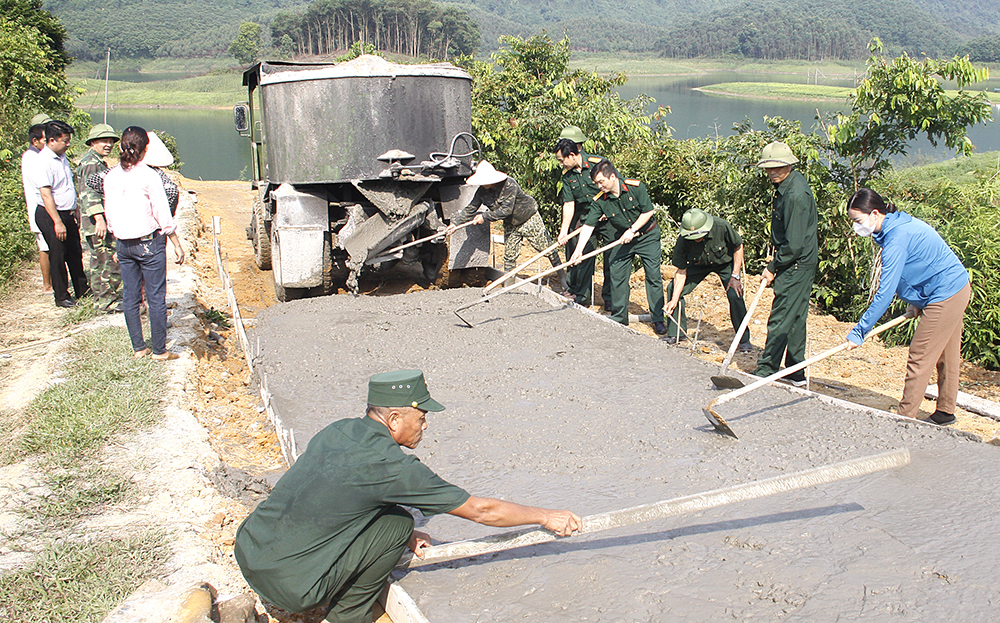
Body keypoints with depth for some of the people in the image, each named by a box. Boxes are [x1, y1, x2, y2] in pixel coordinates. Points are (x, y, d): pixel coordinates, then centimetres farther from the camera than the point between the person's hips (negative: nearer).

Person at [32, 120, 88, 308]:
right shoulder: (44, 161, -18)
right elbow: (45, 195, -22)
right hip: (51, 215, -8)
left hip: (67, 213, 8)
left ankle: (81, 289, 29)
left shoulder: (62, 157, 9)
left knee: (75, 253, 16)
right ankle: (61, 296, 11)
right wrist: (57, 222, -23)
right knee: (57, 256, 0)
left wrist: (76, 211, 20)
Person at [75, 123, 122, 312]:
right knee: (109, 260, -9)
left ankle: (100, 296, 26)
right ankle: (107, 300, -5)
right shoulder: (91, 163, -14)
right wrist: (99, 218, -31)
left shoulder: (97, 162, 20)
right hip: (98, 223, -11)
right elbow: (89, 193, -24)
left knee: (99, 260, 17)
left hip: (102, 221, 11)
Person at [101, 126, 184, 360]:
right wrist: (177, 245, -2)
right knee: (156, 297, 2)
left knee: (130, 297, 12)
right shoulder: (148, 176, -13)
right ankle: (159, 350, 8)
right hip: (149, 243, -5)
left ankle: (138, 347, 20)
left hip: (123, 243, 6)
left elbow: (109, 215, 9)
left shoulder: (111, 176, 2)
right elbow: (163, 216, -11)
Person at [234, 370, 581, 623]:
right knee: (397, 523, -4)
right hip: (286, 584, -8)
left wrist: (404, 537, 20)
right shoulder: (390, 464, -16)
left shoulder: (339, 430, 6)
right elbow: (479, 511, -7)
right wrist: (546, 517, 5)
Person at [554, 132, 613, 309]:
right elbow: (569, 204, 0)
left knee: (611, 257, -1)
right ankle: (582, 295, 16)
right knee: (584, 254, 4)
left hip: (608, 216, -4)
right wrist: (564, 230, -8)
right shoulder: (568, 175, 0)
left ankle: (610, 298, 10)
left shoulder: (599, 163, -15)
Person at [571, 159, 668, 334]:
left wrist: (632, 231, -20)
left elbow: (648, 211, -15)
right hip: (623, 240, 3)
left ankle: (658, 319, 3)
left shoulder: (636, 187, -19)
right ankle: (618, 318, 12)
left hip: (648, 236, -3)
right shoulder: (600, 201, -13)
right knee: (617, 275, -1)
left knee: (653, 276, -5)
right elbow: (589, 225, -16)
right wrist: (579, 250, -25)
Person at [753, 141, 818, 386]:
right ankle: (796, 373, 24)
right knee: (795, 318, 15)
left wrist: (773, 268, -12)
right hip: (794, 263, 10)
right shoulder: (786, 184, 9)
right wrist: (775, 263, 16)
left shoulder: (796, 194, -23)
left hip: (797, 265, -10)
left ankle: (766, 372, 3)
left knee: (781, 319, -4)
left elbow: (795, 244, -23)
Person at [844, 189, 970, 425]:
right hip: (957, 288, 10)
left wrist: (858, 332, -24)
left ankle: (905, 417, 2)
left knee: (919, 359, -5)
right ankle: (945, 412, 28)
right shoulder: (900, 225, 6)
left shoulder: (896, 239, -24)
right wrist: (917, 303, 12)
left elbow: (885, 293, -27)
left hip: (945, 295, -10)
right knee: (946, 356, 18)